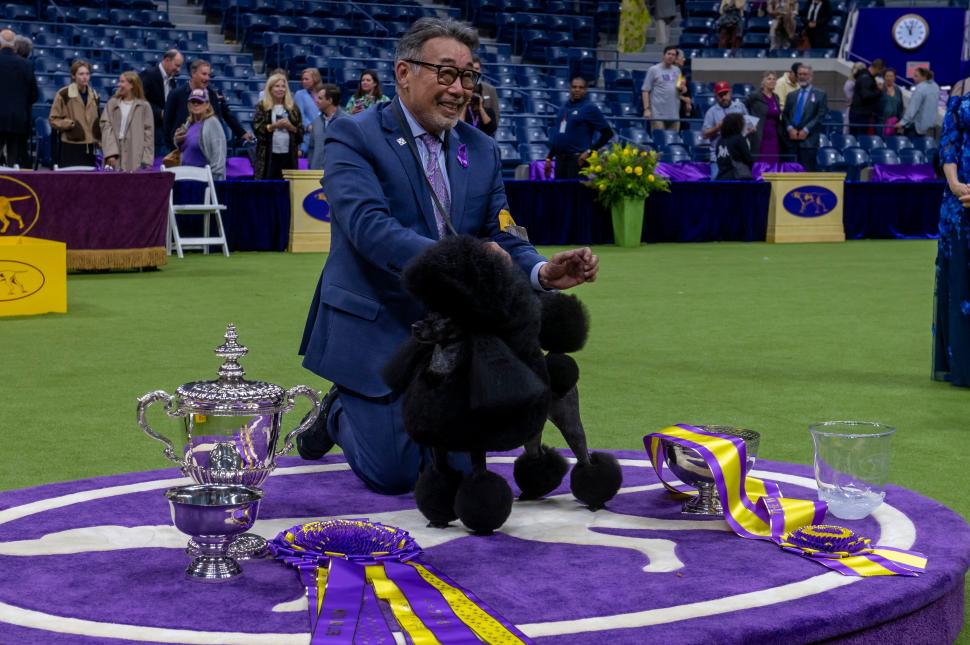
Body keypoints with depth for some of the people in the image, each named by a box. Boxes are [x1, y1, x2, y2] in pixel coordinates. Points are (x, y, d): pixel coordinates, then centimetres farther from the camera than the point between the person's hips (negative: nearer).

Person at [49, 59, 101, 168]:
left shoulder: (94, 95, 14)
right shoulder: (63, 94, -5)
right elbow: (53, 120, -3)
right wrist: (70, 124, -16)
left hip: (90, 148, 5)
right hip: (71, 148, -5)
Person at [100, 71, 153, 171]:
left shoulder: (144, 106, 4)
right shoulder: (112, 103, 11)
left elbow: (148, 132, 1)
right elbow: (106, 127, 2)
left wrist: (147, 160, -8)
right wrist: (110, 153, -12)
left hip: (135, 158, -2)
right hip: (115, 157, 2)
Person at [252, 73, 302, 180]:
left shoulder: (292, 108, 12)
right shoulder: (262, 107, 5)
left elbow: (301, 132, 8)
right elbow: (257, 129, -5)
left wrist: (290, 126, -10)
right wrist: (274, 125, -16)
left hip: (288, 154, 2)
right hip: (268, 154, -2)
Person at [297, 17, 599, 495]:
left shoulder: (482, 150, 7)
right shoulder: (353, 137, -11)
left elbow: (503, 239, 3)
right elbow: (369, 227, -26)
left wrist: (543, 272, -20)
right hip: (374, 327, -5)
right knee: (395, 475, -7)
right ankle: (338, 413, 25)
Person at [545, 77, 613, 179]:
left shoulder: (589, 108, -5)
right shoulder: (564, 108, 16)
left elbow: (607, 132, -7)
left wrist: (590, 151, -12)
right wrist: (549, 157, 18)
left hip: (577, 160, -7)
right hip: (560, 159, 7)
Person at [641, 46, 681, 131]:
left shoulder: (677, 70, 14)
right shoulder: (654, 70, -1)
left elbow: (681, 91, 22)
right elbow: (645, 90, -5)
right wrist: (647, 109, -14)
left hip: (674, 114, 5)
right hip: (658, 114, -5)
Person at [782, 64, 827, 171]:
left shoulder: (820, 95, 7)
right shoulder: (791, 96, 21)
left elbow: (821, 116, -2)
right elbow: (785, 115, 14)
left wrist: (806, 130, -11)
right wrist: (790, 129, -5)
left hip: (809, 140, -4)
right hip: (792, 139, 4)